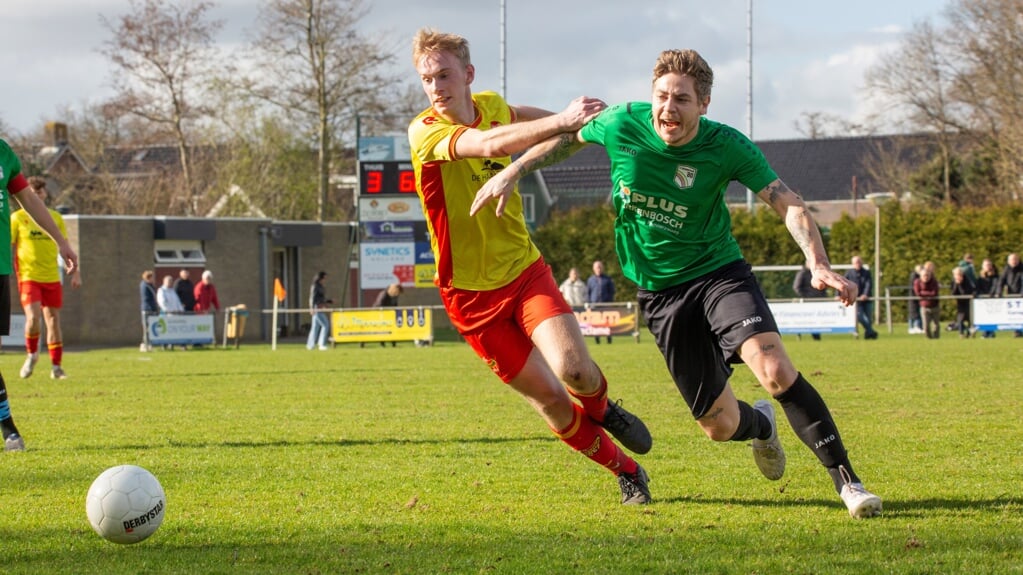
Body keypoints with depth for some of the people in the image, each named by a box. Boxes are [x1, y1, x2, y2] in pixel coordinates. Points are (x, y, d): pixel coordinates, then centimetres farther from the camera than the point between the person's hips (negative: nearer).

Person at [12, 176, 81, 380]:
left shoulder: (56, 217, 9)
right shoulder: (18, 218, 0)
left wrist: (74, 273, 10)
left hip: (52, 278, 3)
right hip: (28, 277, -3)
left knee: (53, 319, 3)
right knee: (33, 318, -17)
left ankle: (56, 367, 10)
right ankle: (31, 355, 10)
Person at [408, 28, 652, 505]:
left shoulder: (490, 105, 2)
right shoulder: (424, 133, -18)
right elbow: (490, 144, -37)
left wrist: (564, 120, 25)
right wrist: (561, 121, -40)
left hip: (525, 270, 3)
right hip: (472, 294, -3)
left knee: (573, 369, -20)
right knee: (549, 398, -3)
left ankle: (601, 409, 15)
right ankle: (625, 470, 19)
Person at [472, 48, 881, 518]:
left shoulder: (727, 147, -16)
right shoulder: (622, 125, -11)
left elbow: (789, 205, -20)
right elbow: (569, 136, 12)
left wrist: (819, 266, -36)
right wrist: (512, 171, 8)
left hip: (720, 273, -2)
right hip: (659, 292, 2)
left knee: (775, 371, -29)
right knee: (720, 425, 2)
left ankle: (845, 479, -18)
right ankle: (761, 425, 41)